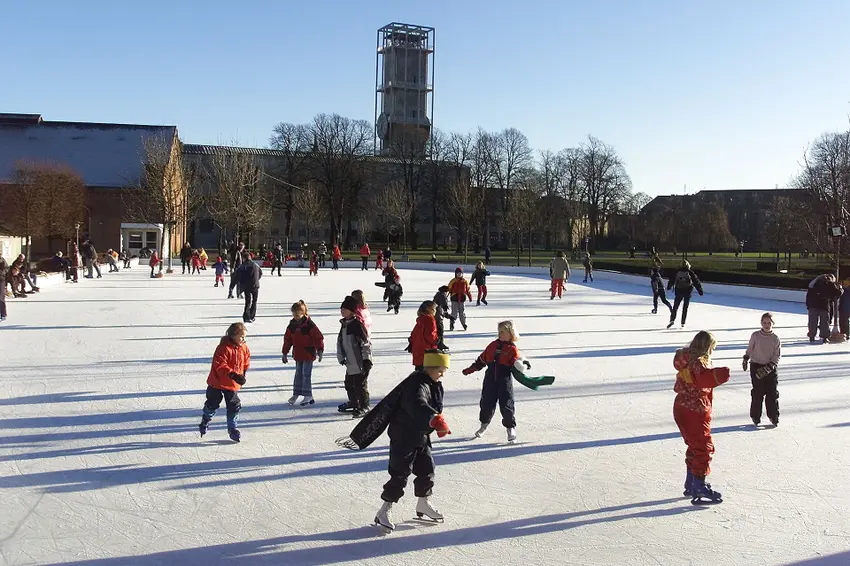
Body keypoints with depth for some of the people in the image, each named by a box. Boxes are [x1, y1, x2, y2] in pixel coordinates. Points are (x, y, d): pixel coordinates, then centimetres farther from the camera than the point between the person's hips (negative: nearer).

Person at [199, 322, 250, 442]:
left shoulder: (244, 348, -2)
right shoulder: (224, 348, -23)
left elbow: (246, 361, 16)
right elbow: (220, 366, -30)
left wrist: (242, 374, 8)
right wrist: (233, 375, -37)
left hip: (233, 384, 5)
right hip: (217, 383, -5)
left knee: (234, 406, 3)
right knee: (212, 404, 10)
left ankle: (232, 428, 19)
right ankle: (205, 422, 37)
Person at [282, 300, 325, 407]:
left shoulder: (309, 325, -15)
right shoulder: (292, 325, 3)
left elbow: (319, 337, -14)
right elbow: (287, 339, 11)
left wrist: (319, 350, -22)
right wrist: (284, 353, 14)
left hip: (308, 354, -6)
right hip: (298, 354, 6)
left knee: (306, 374, -4)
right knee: (298, 374, 12)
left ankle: (308, 396, 3)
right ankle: (296, 394, 20)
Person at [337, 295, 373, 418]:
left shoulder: (357, 324, -15)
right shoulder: (344, 324, 12)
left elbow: (366, 343, -16)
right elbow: (340, 342, 20)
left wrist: (366, 359, -18)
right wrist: (341, 357, 14)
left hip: (360, 362, -9)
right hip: (350, 363, 9)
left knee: (360, 385, -3)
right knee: (349, 384, 19)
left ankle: (364, 407, 8)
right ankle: (353, 403, 35)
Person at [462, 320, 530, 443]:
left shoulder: (512, 349, -4)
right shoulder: (493, 345, 9)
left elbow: (518, 366, -10)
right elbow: (481, 359, 18)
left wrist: (523, 364, -32)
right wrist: (470, 370, 19)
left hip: (505, 380, -4)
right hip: (490, 379, 4)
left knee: (506, 405, -3)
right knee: (487, 403, 10)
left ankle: (511, 428, 14)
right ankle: (484, 424, 33)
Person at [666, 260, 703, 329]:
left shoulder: (678, 272, 2)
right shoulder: (690, 272, -3)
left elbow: (672, 280, 13)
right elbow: (696, 281, -2)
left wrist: (669, 287, 30)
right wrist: (700, 290, 4)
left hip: (679, 291, 0)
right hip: (688, 292, 0)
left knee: (675, 306, 5)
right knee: (685, 307, 8)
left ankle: (672, 320, -12)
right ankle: (683, 323, 7)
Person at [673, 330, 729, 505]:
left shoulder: (688, 359, 11)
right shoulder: (698, 363, -19)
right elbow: (703, 378, -41)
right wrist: (722, 373, -54)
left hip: (682, 408, 10)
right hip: (695, 411, -10)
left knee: (695, 447, 21)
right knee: (704, 448, -4)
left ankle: (691, 485, 30)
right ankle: (699, 490, -1)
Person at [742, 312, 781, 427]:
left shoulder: (775, 338, -5)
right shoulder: (755, 336, -3)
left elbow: (777, 356, -5)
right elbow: (749, 350, 10)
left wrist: (767, 368, -14)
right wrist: (745, 360, 7)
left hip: (771, 368, 0)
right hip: (756, 366, 0)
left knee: (772, 393, 2)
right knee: (757, 393, 1)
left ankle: (774, 416, 16)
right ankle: (755, 417, 12)